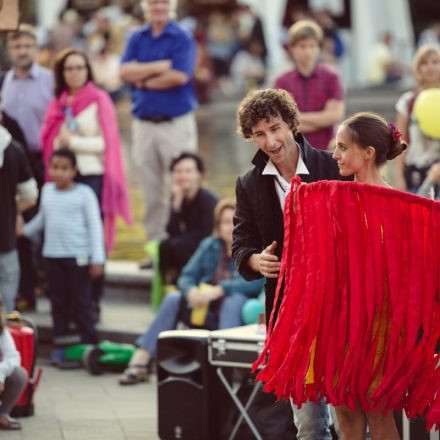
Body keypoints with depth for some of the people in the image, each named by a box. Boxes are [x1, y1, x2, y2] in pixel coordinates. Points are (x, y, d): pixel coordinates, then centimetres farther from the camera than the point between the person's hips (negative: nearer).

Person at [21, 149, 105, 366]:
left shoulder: (84, 193, -7)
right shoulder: (47, 191, 7)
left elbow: (94, 226, -7)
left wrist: (97, 258, -11)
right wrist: (26, 230, 29)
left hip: (78, 256, -4)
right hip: (52, 256, 5)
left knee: (81, 303, 0)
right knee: (58, 302, 8)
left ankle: (89, 345, 6)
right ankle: (60, 345, 14)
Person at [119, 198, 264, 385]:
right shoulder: (210, 246, 9)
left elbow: (257, 282, -21)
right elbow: (187, 276, 5)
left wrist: (220, 289, -31)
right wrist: (191, 292, -19)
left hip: (235, 313, -4)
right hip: (206, 310, 5)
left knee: (233, 300, -35)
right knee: (173, 299, -16)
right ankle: (139, 361, -20)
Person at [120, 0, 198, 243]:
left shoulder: (182, 39, -3)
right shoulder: (137, 38, 11)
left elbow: (179, 76, -15)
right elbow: (125, 72, -1)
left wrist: (144, 80, -5)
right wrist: (159, 67, -12)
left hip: (176, 121, -4)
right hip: (143, 123, 4)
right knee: (150, 191, 8)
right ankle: (155, 240, 16)